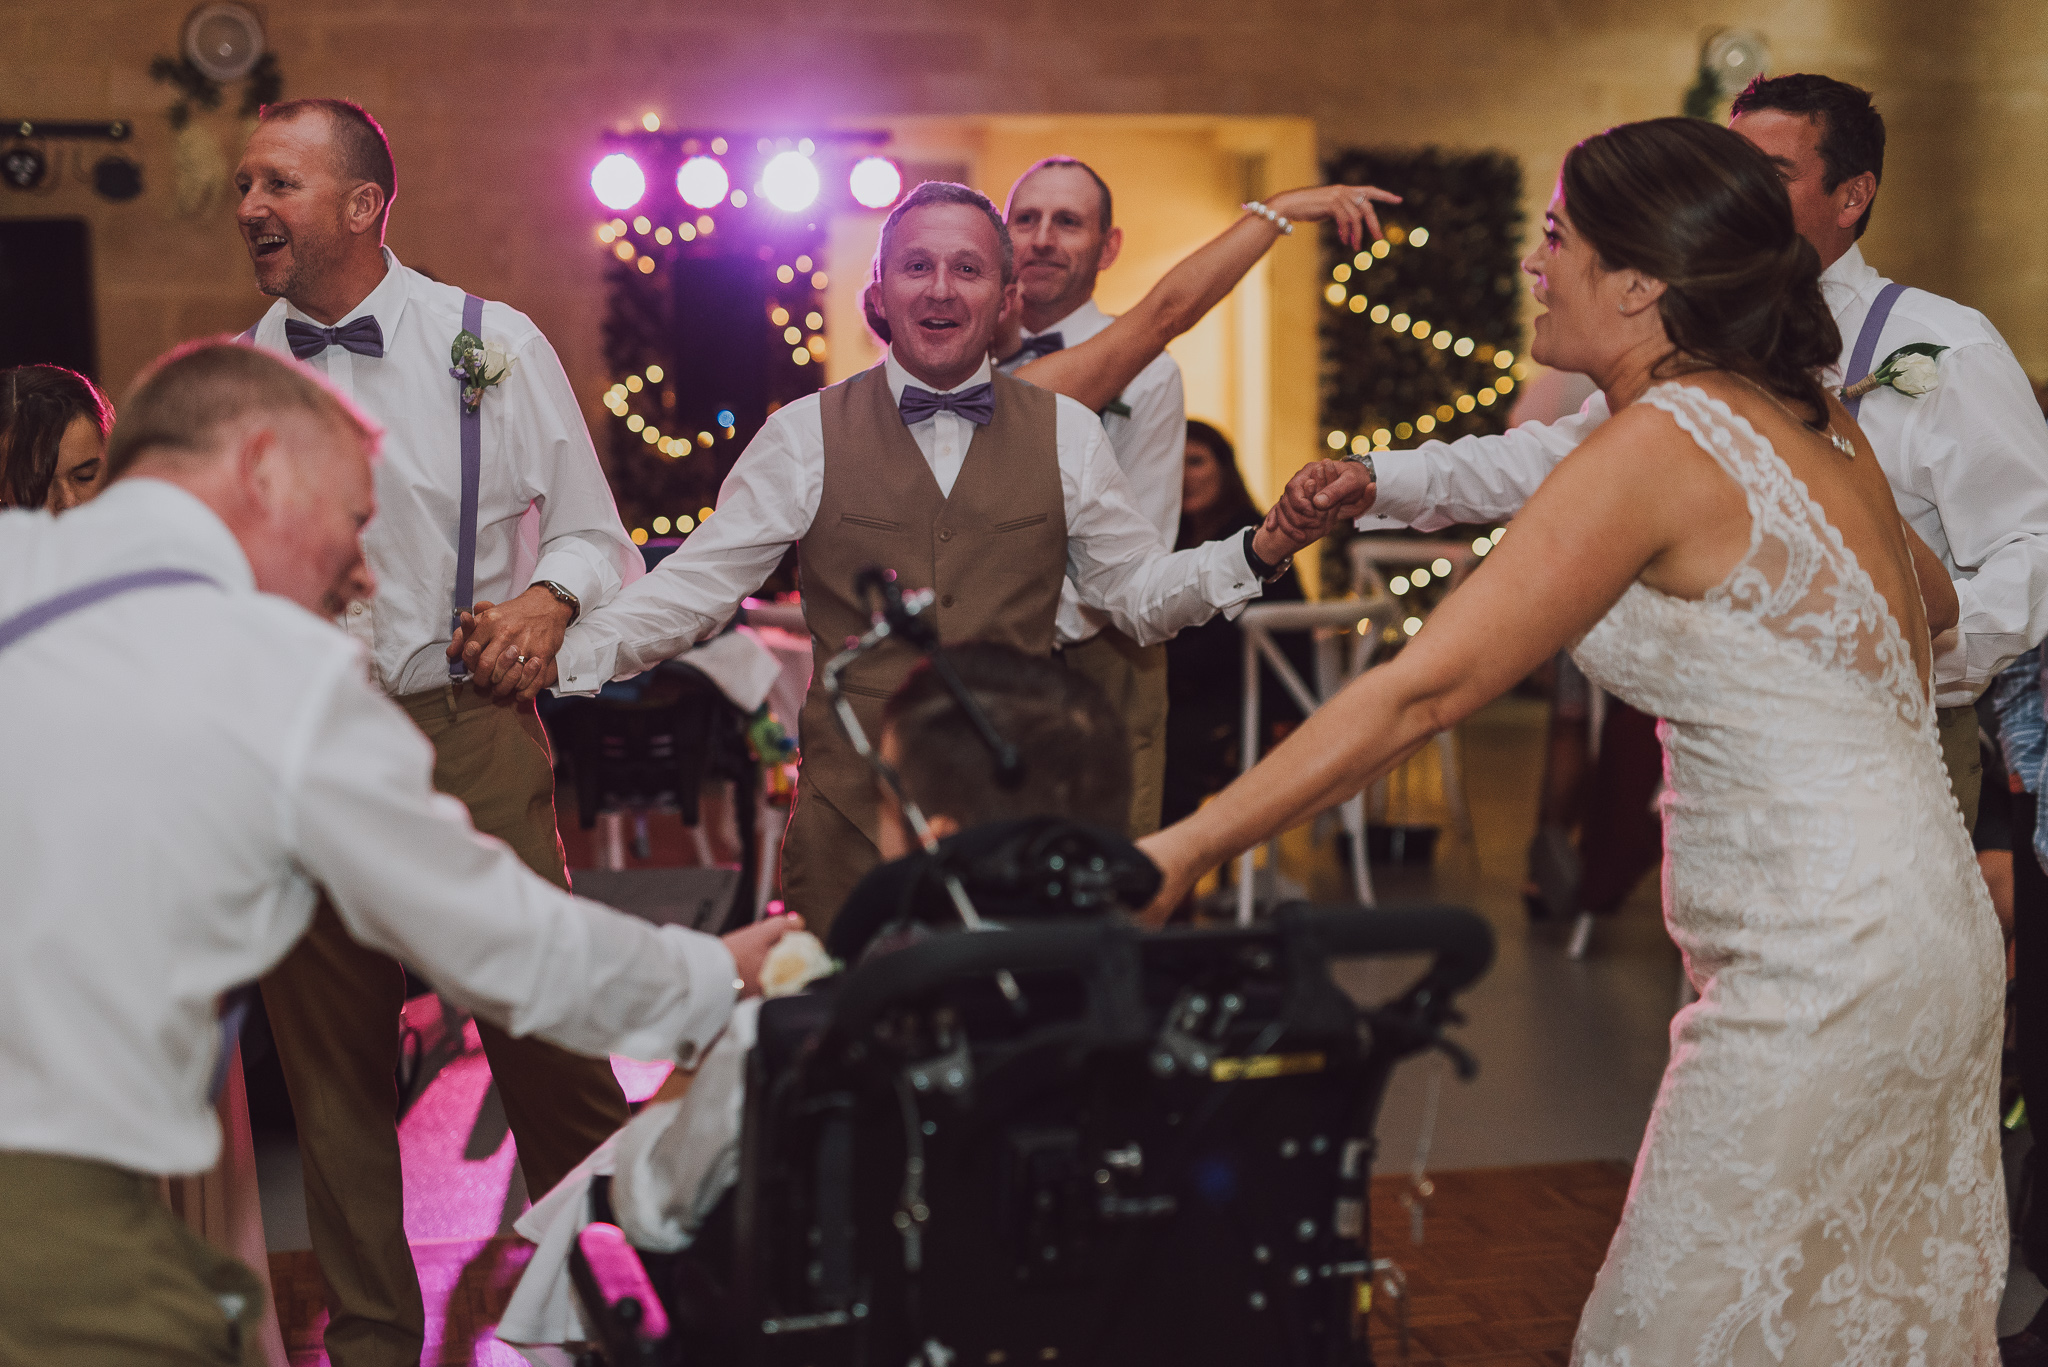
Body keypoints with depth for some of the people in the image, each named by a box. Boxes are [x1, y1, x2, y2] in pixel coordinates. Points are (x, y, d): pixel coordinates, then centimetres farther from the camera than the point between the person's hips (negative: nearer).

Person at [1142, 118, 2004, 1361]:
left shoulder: (1658, 444, -17)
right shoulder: (1812, 422, 9)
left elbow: (1422, 693, -21)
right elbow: (1930, 606, 27)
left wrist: (1183, 849, -18)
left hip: (1823, 966, -9)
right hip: (1922, 926, 9)